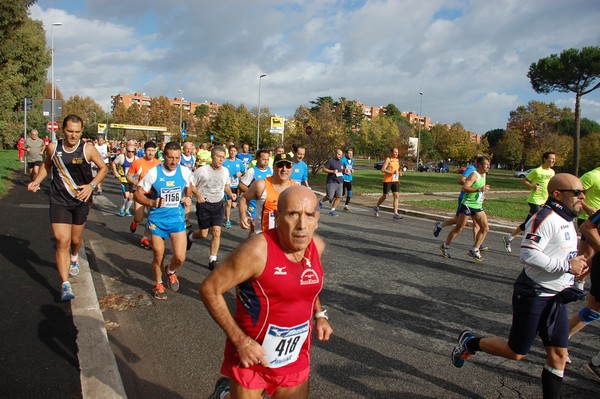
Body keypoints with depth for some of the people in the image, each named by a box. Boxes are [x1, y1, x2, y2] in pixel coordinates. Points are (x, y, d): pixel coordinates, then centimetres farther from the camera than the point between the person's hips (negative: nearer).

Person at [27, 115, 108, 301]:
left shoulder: (88, 149, -12)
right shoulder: (53, 147, -5)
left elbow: (103, 168, -1)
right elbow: (47, 165, 15)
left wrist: (91, 185, -15)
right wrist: (37, 181, -1)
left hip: (81, 201, 0)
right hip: (59, 200, 0)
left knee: (75, 239, 17)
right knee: (62, 241, -11)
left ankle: (74, 258, 54)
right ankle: (65, 284, -6)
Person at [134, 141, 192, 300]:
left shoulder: (185, 172, -6)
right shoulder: (153, 173, -12)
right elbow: (138, 194, -6)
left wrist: (188, 198, -6)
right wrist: (151, 202, -24)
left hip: (177, 219, 1)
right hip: (157, 219, -1)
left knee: (180, 257, -6)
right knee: (158, 257, 10)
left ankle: (171, 271, 31)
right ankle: (158, 284, 38)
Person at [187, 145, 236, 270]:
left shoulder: (225, 171, 2)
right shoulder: (202, 170, -13)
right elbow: (191, 184, -6)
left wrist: (230, 194, 1)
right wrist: (198, 194, -23)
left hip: (218, 205, 3)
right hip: (204, 205, -3)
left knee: (217, 232, -4)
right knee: (203, 234, 6)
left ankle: (212, 260, 7)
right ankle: (190, 236, 42)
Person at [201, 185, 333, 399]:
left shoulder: (317, 246, -7)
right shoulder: (257, 250, -27)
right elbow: (209, 289, -20)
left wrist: (319, 314, 2)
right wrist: (241, 341, -22)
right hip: (251, 356, -5)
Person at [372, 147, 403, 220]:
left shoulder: (398, 160, 13)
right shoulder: (388, 159, -9)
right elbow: (383, 169, -17)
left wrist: (400, 173, 6)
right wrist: (392, 172, -24)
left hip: (395, 181, 6)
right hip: (387, 180, -6)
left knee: (396, 196, -7)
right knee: (385, 196, 5)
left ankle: (395, 213, -9)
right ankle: (376, 207, 30)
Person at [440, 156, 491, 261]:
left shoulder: (484, 175, 13)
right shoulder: (474, 175, -14)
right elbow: (464, 188, -27)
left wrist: (482, 194, 17)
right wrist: (479, 189, -34)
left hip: (478, 207, 8)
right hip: (467, 205, -8)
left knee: (485, 228, -1)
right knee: (459, 228, 0)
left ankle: (474, 251, 7)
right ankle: (445, 246, 16)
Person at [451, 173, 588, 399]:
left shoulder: (566, 220, 12)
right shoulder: (545, 218, -20)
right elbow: (528, 255, -30)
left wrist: (575, 263, 7)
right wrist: (566, 265, -22)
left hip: (555, 297, 9)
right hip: (533, 295, -9)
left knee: (558, 354, 10)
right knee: (516, 353, 3)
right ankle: (469, 342, 23)